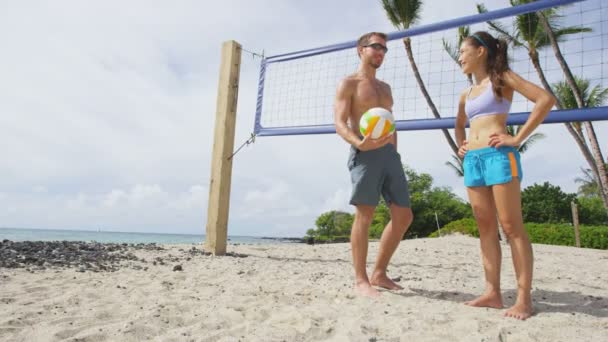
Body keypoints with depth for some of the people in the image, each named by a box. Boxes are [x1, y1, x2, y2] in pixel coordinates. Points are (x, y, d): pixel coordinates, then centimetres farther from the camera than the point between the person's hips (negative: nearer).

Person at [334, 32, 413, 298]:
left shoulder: (385, 87, 25)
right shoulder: (348, 84, 3)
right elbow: (340, 124, -9)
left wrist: (394, 154, 17)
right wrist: (359, 143, -28)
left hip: (390, 154, 8)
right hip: (365, 154, -7)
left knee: (403, 216, 4)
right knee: (364, 215, -8)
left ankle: (379, 274, 15)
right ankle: (360, 280, 2)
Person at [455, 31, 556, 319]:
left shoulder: (501, 78, 3)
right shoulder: (466, 94, 21)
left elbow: (546, 99, -8)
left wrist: (518, 138, -12)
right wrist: (460, 145, 17)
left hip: (499, 156, -6)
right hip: (472, 161, 7)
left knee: (512, 227, -7)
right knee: (486, 228, 4)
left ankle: (524, 297, -2)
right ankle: (492, 292, 8)